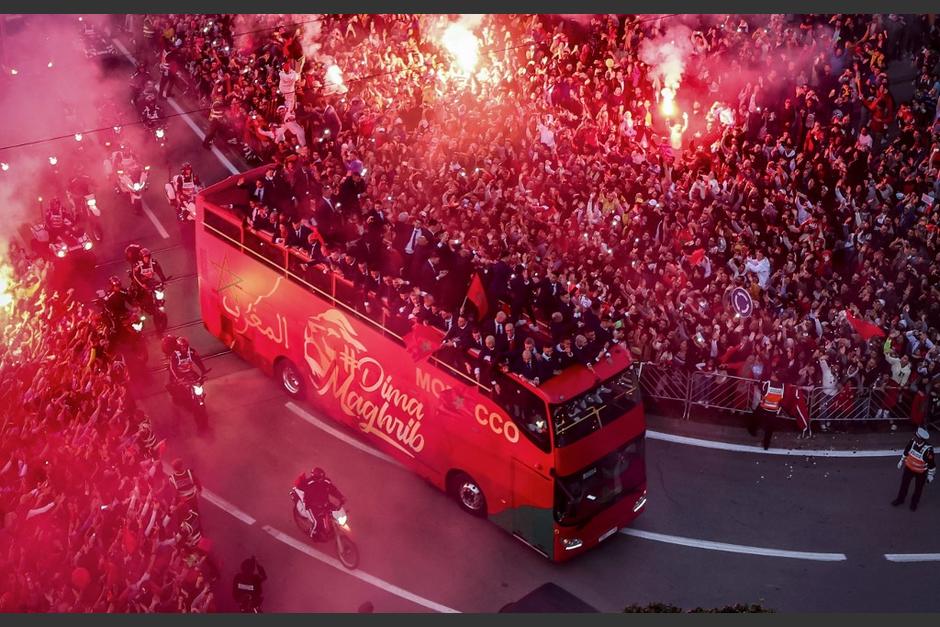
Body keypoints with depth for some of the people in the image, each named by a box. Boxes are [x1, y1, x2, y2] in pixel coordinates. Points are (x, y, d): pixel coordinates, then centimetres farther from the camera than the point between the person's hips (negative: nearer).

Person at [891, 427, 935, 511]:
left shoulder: (928, 450, -36)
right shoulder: (913, 441, -21)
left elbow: (931, 464, -21)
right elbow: (906, 451, 0)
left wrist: (930, 476, -10)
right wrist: (901, 460, 12)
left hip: (921, 472, -4)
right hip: (909, 467, 4)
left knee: (918, 488, 19)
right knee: (904, 484, 19)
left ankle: (914, 503, 44)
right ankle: (900, 499, 43)